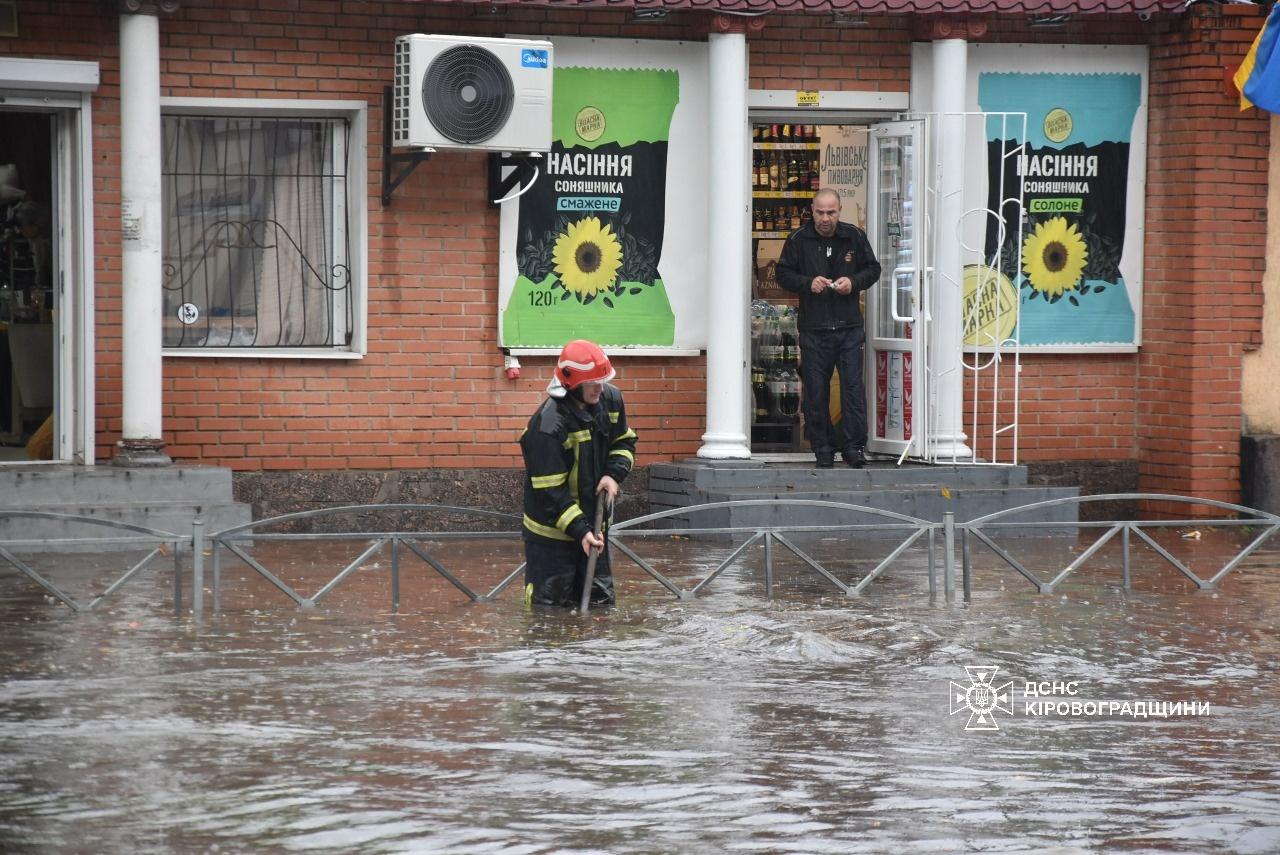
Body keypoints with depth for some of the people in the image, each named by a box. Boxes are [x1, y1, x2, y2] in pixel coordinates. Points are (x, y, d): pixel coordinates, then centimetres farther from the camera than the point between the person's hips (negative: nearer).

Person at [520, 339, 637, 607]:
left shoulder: (610, 399, -5)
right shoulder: (547, 426, -28)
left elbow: (625, 441, 13)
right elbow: (550, 491, -24)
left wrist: (614, 474, -8)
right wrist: (579, 530, -29)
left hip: (593, 522, 7)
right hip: (552, 529, -7)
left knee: (600, 600, 13)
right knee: (549, 606, -2)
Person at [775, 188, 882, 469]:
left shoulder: (855, 237, 5)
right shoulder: (798, 240, 1)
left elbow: (873, 269, 12)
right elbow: (783, 274, 6)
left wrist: (854, 282, -7)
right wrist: (807, 283, -12)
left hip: (849, 327, 0)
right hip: (813, 327, 0)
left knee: (853, 387, -6)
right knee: (816, 393, 2)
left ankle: (854, 447, 0)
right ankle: (823, 450, 10)